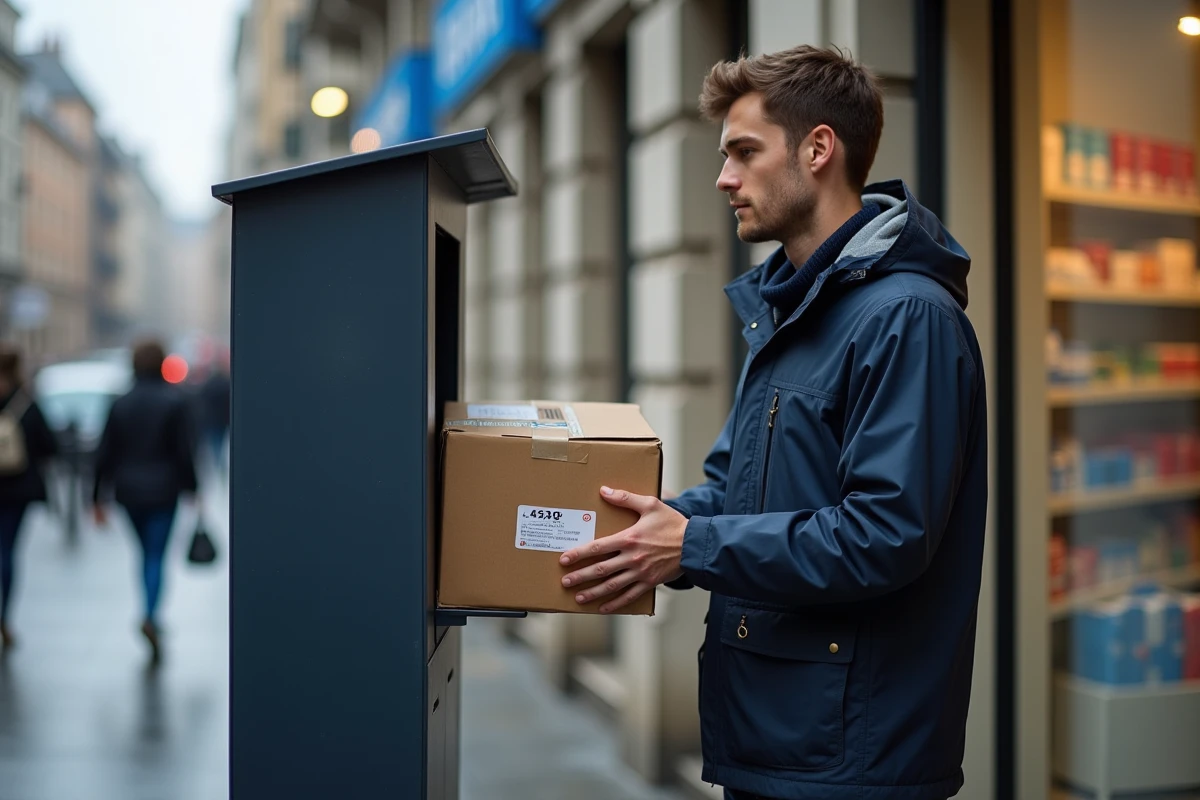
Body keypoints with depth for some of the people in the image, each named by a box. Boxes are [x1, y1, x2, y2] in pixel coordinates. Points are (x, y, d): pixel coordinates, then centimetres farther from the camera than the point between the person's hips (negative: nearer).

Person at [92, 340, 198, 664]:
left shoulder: (120, 404, 1)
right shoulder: (175, 402, -8)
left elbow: (105, 454, 1)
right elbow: (185, 451, -9)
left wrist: (98, 498, 6)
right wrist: (190, 488, 1)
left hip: (129, 491, 3)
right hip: (162, 490, -3)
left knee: (147, 552, 18)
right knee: (156, 555, -3)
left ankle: (153, 617, 24)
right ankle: (151, 616, -23)